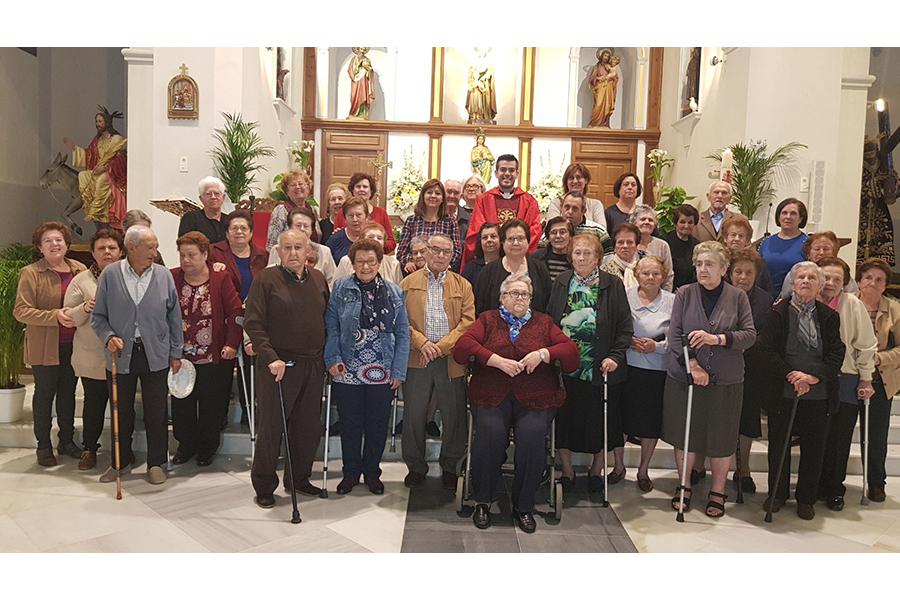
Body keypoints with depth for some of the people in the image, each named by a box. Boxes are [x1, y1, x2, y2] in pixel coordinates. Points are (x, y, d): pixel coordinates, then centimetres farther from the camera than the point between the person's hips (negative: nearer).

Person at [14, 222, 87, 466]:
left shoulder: (79, 269, 4)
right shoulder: (31, 273, -8)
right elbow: (21, 311, -13)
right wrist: (56, 316, -24)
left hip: (73, 345, 4)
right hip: (45, 347, -4)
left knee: (68, 393, 15)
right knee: (44, 394, 8)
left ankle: (67, 441, 28)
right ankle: (44, 446, 20)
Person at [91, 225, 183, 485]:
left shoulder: (164, 275, -1)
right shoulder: (109, 275, -3)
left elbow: (174, 317, 4)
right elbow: (98, 316, 3)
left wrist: (176, 353, 4)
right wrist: (109, 337, -16)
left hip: (156, 356, 0)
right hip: (121, 355, 0)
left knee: (157, 413, 6)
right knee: (122, 412, 13)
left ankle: (156, 463, 22)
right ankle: (121, 461, 32)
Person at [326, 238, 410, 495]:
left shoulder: (394, 292, 3)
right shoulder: (341, 289, 0)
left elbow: (403, 334, 2)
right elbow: (331, 327, -2)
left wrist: (399, 370, -4)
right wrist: (332, 358, -13)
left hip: (383, 373, 1)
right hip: (348, 371, -1)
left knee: (377, 425, 11)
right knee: (350, 425, 10)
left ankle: (372, 473, 29)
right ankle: (350, 473, 28)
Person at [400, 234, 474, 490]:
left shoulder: (463, 285, 9)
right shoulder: (409, 283, 9)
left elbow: (468, 321, -1)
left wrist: (441, 347, -11)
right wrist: (422, 343, -13)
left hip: (451, 360, 0)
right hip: (417, 359, 0)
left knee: (454, 417, 4)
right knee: (414, 416, 6)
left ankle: (449, 467, 22)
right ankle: (416, 467, 22)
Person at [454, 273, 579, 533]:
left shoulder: (543, 322, 19)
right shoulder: (488, 319, 16)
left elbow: (571, 350, 9)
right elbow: (463, 344, -1)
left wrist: (543, 353, -9)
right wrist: (498, 361, -12)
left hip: (535, 397, 1)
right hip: (492, 395, 0)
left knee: (533, 435, -27)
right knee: (490, 432, -28)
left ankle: (523, 506, -7)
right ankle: (482, 501, -7)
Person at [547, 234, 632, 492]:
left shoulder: (612, 285, -2)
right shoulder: (560, 283, 6)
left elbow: (624, 325, -3)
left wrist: (615, 356, -13)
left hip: (600, 369, -2)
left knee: (599, 419, 9)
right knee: (564, 419, 6)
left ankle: (597, 469, 30)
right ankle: (566, 470, 23)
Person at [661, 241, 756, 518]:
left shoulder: (738, 297, 1)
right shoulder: (684, 294, -1)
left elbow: (750, 335, -5)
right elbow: (674, 335, -5)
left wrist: (718, 338, -20)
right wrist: (693, 365, -15)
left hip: (726, 381, 0)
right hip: (684, 376, 0)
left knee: (722, 438, 7)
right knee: (684, 434, 10)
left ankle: (717, 491, 26)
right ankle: (684, 486, 29)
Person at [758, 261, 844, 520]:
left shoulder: (829, 316, 7)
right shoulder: (778, 312, 0)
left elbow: (836, 353, 0)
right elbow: (767, 349, -7)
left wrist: (814, 377, -14)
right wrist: (790, 376, -15)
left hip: (818, 392, 2)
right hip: (782, 390, -2)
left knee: (814, 446, 8)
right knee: (778, 443, 7)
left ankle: (806, 499, 24)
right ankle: (777, 494, 24)